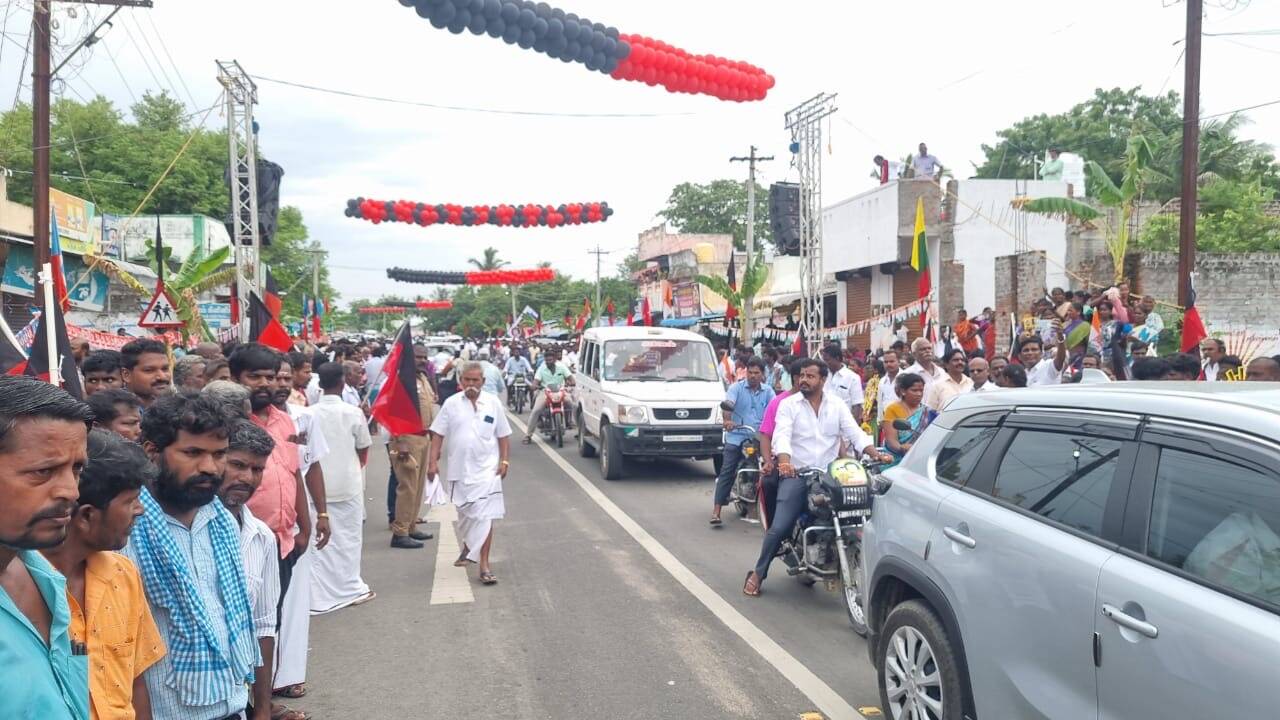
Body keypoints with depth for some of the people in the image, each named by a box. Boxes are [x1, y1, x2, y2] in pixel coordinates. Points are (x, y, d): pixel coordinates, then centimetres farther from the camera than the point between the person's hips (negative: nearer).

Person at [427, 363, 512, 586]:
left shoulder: (493, 403, -1)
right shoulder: (451, 404, 0)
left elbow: (503, 436, 5)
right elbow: (438, 434, 3)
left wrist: (504, 461, -2)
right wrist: (433, 461, -4)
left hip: (486, 468, -2)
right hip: (459, 469, 2)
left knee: (485, 516, -8)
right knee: (464, 514, 19)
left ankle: (484, 564, -5)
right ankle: (469, 547, 45)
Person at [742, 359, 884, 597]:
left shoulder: (837, 405, 9)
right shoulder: (788, 404, 2)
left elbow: (855, 433, 0)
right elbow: (782, 436, -13)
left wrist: (875, 454, -18)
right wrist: (784, 461, -33)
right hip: (796, 475, -2)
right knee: (779, 528, -11)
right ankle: (758, 573, 6)